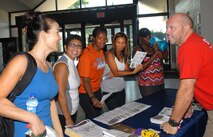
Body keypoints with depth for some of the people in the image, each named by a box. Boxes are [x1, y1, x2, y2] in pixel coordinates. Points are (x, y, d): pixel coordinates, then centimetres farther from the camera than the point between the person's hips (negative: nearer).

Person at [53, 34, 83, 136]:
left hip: (72, 111, 9)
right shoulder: (62, 65, -21)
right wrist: (68, 119, -19)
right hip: (63, 114, -9)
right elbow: (61, 95, -23)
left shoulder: (72, 63, 6)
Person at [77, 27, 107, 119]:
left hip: (97, 90, 8)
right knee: (93, 118, -5)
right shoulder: (86, 54, -21)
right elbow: (85, 80, -24)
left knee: (99, 117, 14)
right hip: (86, 92, -7)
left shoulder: (101, 51, 3)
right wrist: (92, 98, -34)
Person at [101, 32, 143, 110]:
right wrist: (133, 72, -26)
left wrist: (114, 74, -18)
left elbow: (127, 70, 0)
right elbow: (116, 72, -19)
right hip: (110, 91, -6)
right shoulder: (109, 54, -12)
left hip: (121, 89, 6)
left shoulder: (124, 55, 7)